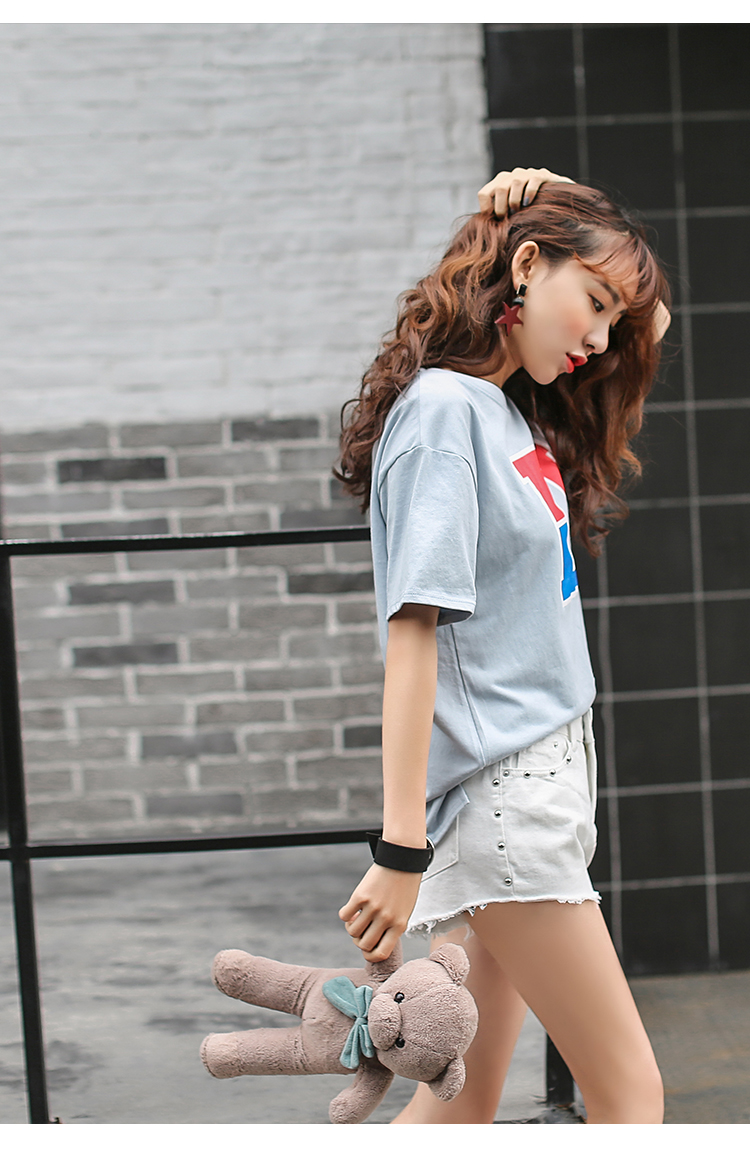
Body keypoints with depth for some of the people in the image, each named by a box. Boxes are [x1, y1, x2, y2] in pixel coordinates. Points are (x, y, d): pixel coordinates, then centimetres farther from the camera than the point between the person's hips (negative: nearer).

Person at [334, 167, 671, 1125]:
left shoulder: (518, 411, 14)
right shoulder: (444, 408, -11)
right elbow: (413, 637, -18)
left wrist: (638, 318, 10)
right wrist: (401, 850, -22)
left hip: (542, 779, 9)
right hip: (498, 793, -9)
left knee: (462, 1100, 10)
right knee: (630, 1096, -3)